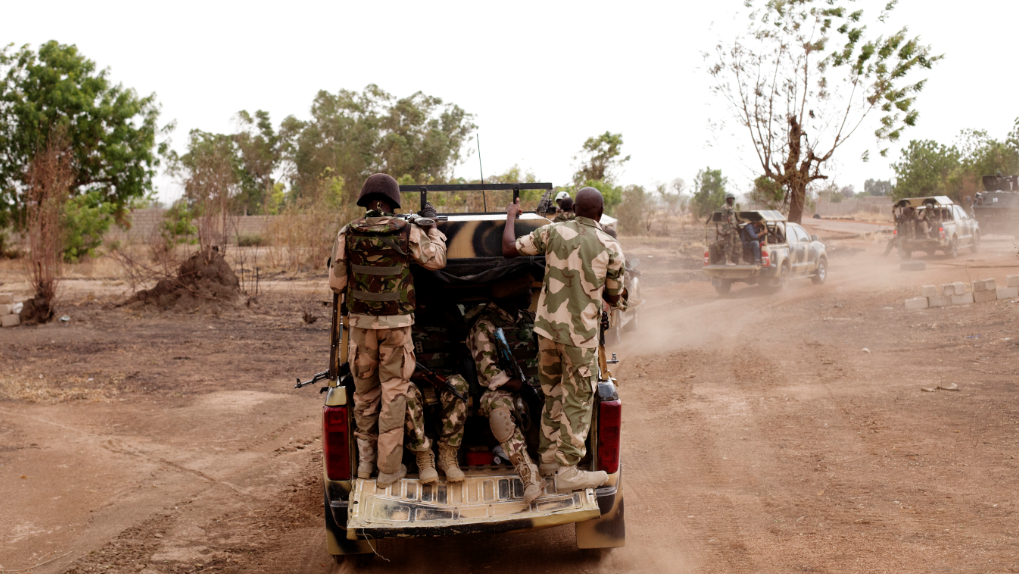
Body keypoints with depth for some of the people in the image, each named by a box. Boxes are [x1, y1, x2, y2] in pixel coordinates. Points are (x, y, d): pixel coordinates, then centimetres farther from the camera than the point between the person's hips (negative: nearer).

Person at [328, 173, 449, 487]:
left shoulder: (348, 234, -3)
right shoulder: (407, 232, -8)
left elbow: (336, 282, -2)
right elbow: (437, 259, 2)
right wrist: (432, 226, 15)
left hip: (361, 321, 2)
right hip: (396, 323, -2)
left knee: (365, 391, 16)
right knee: (394, 392, 4)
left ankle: (365, 460, 24)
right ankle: (389, 468, 7)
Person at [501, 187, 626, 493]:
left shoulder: (553, 232, -2)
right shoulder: (611, 247, -5)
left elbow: (509, 248, 4)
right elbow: (614, 297, 5)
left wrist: (511, 216, 20)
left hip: (548, 327, 4)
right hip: (582, 334, -3)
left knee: (553, 394, 19)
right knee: (578, 401, 4)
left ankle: (549, 456, 29)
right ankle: (567, 470, 3)